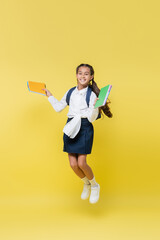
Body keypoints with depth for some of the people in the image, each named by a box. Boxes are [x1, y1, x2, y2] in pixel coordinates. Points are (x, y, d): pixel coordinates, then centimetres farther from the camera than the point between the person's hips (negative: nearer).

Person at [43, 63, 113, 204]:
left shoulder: (92, 95, -5)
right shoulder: (70, 92, 9)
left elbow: (92, 118, -11)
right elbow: (58, 107, 22)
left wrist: (96, 106, -27)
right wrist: (49, 96, 21)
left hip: (85, 128, -4)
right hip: (71, 127, 5)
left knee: (81, 163, -9)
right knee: (73, 164, 2)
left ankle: (95, 186, 21)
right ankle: (86, 184, 32)